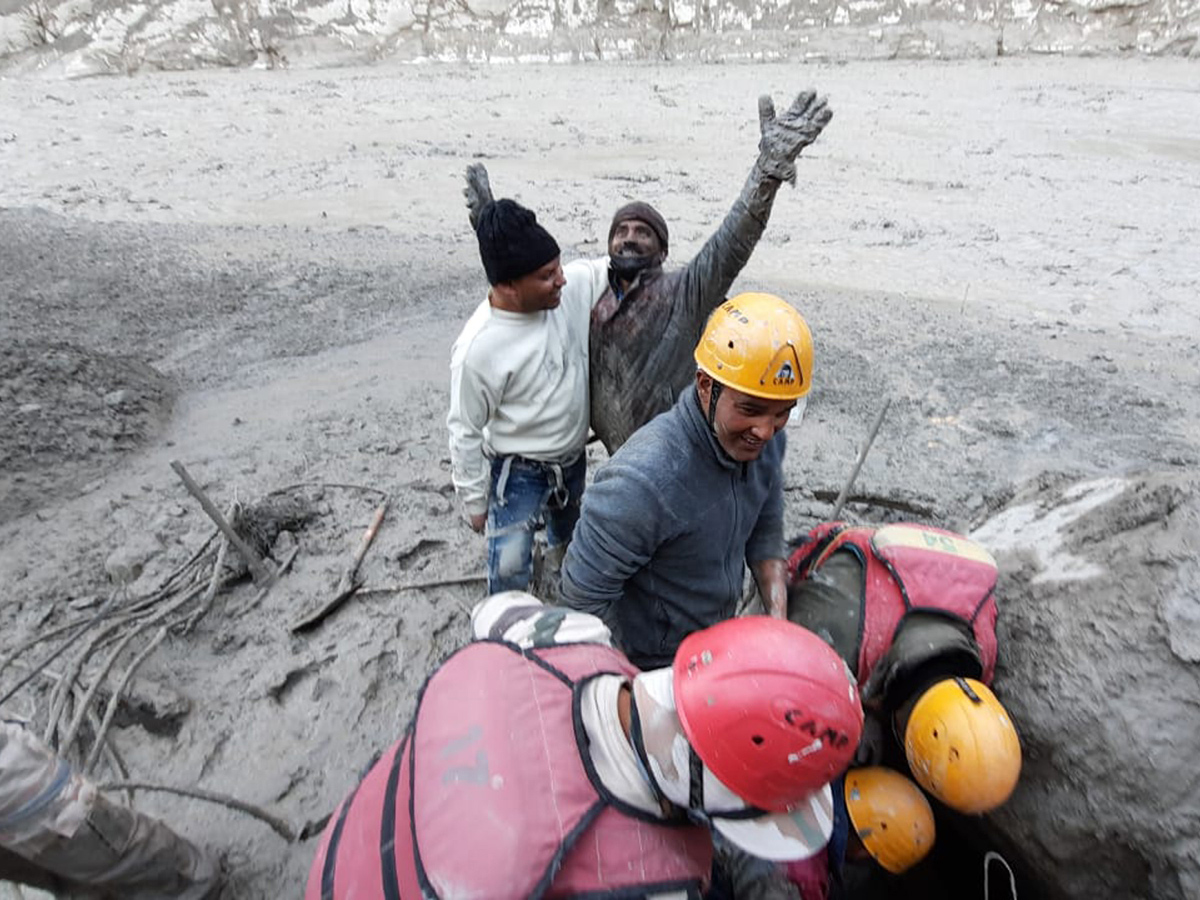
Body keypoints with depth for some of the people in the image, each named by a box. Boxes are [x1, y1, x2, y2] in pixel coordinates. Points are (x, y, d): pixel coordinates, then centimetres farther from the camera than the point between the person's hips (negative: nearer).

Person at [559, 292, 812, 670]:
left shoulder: (766, 440, -16)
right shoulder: (644, 482, -39)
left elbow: (765, 530, 0)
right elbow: (584, 598, -29)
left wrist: (779, 621, -10)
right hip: (649, 666, -6)